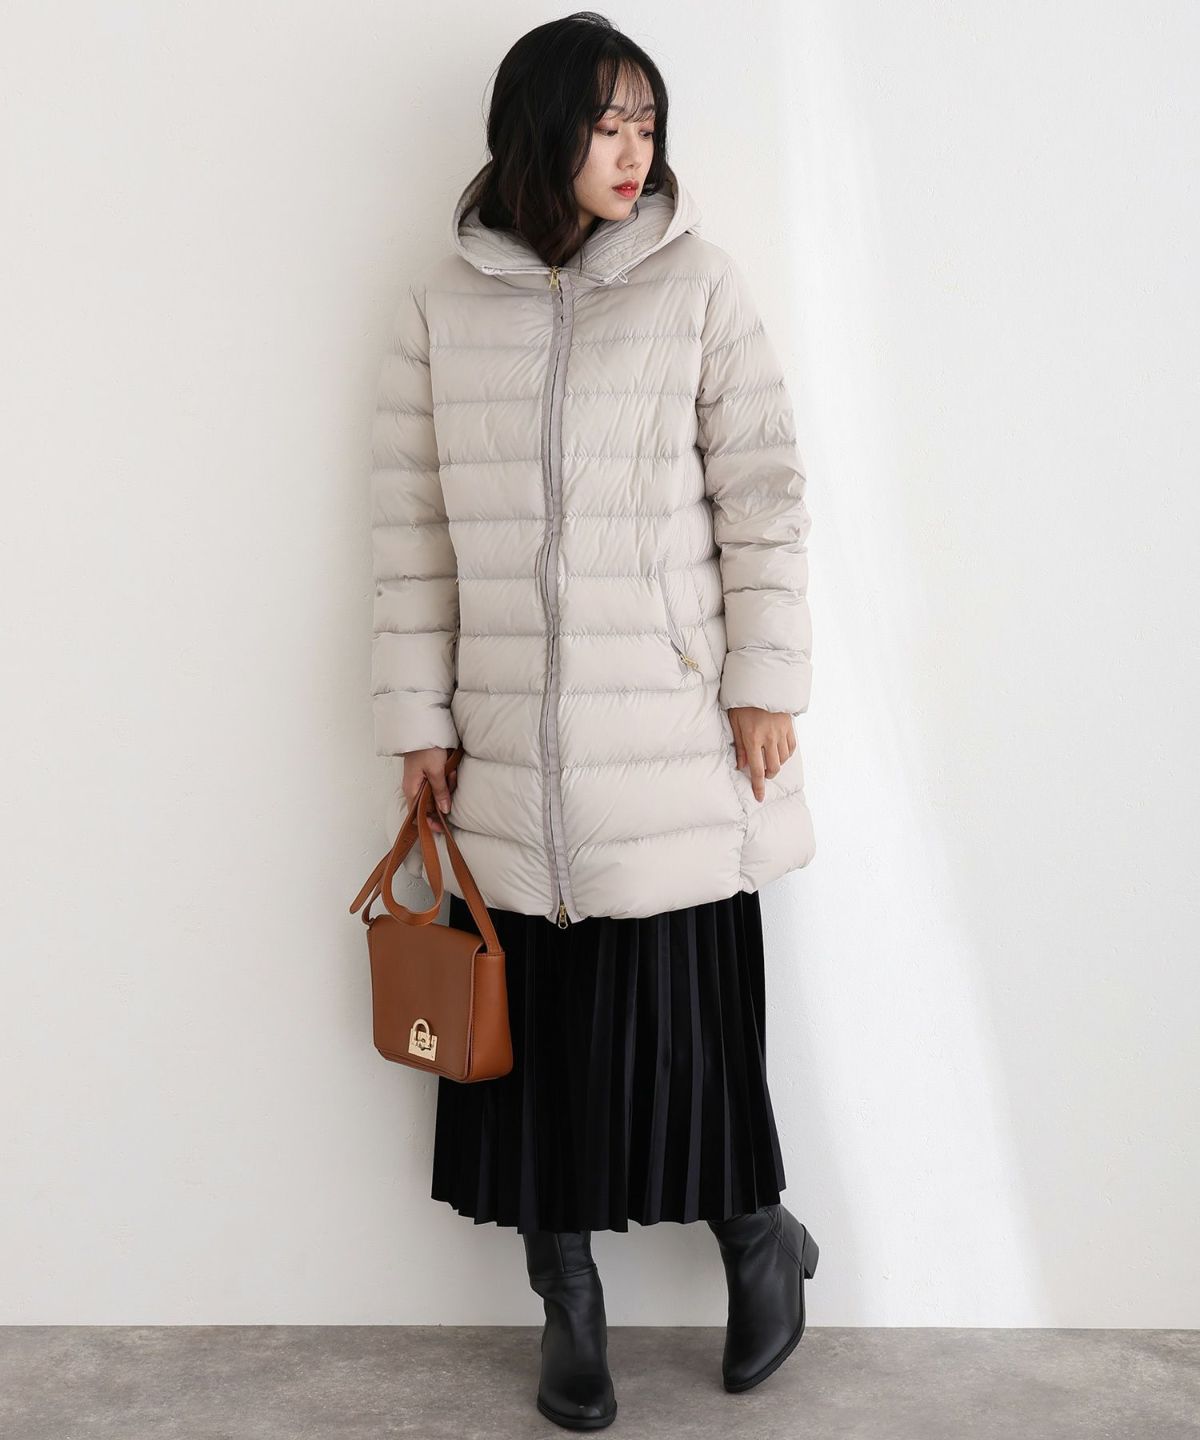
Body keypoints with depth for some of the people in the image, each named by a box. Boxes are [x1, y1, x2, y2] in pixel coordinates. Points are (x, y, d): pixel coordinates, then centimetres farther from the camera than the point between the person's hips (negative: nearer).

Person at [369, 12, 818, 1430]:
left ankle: (759, 1233, 30)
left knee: (684, 1007, 2)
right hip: (512, 747, 2)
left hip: (674, 738, -2)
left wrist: (769, 682, -5)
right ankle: (568, 1299, 27)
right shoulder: (441, 305, 6)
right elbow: (410, 525, 6)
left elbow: (762, 495, 0)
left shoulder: (697, 283, 1)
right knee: (536, 1017, 8)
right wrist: (417, 716, 4)